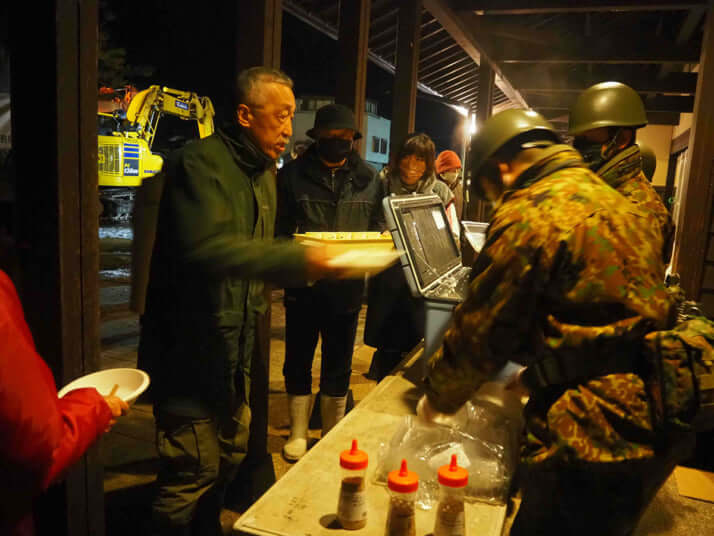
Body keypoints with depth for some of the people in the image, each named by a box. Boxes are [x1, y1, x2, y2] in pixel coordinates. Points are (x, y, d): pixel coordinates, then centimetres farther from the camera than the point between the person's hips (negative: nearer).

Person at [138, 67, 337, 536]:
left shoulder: (265, 172, 13)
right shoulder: (200, 162, -16)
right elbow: (205, 249, -32)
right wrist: (297, 259, -36)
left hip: (235, 343, 9)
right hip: (189, 343, -9)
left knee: (231, 453, 21)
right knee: (194, 470, 0)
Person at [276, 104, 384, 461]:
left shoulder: (369, 179, 6)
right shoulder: (293, 175, -2)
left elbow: (378, 225, 8)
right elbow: (280, 229, -3)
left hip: (346, 286, 2)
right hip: (303, 283, -1)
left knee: (338, 365, 14)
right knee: (298, 361, 11)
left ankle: (332, 435, 32)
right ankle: (298, 434, 29)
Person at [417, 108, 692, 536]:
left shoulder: (528, 216, -15)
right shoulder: (616, 202, 14)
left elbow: (479, 334, -10)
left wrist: (437, 399, 7)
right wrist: (534, 374, 23)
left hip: (598, 437, -10)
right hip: (658, 426, 10)